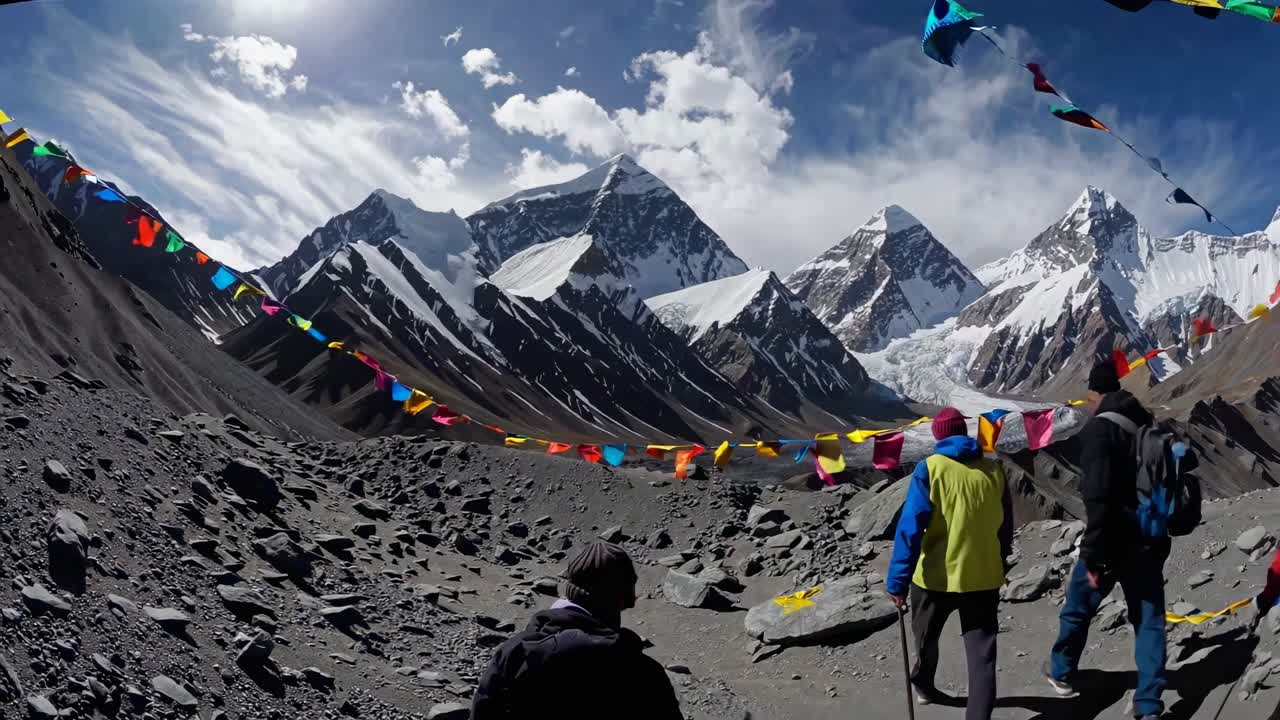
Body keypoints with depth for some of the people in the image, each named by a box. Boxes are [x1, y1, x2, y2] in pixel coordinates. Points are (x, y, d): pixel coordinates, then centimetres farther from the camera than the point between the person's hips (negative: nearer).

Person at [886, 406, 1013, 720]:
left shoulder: (930, 468, -11)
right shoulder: (993, 470, 0)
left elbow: (911, 526, -18)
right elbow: (1006, 527, 12)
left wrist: (898, 581, -15)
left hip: (936, 576, -2)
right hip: (984, 576, 2)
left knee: (926, 636, 24)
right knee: (982, 653, 7)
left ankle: (923, 684, 47)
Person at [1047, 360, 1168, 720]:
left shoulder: (1098, 429, -16)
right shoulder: (1148, 424, 7)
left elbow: (1097, 497, -24)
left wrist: (1092, 554, -20)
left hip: (1112, 542, -6)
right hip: (1150, 542, 6)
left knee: (1077, 609, 15)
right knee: (1149, 620, 10)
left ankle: (1062, 674, 34)